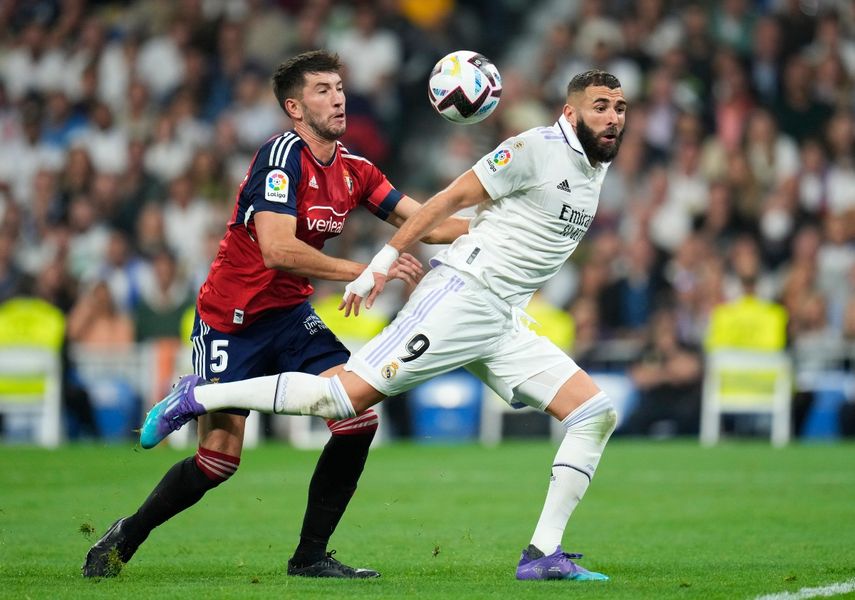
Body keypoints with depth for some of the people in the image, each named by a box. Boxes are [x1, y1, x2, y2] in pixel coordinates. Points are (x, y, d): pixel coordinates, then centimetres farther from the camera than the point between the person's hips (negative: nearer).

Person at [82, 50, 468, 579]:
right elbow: (278, 249, -31)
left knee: (359, 418, -12)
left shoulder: (354, 170, 3)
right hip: (231, 322, -7)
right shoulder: (283, 155, -20)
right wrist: (368, 270, -32)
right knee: (219, 460, -8)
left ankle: (311, 556, -1)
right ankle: (125, 537, 18)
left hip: (291, 317, 7)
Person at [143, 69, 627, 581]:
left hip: (503, 325, 8)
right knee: (349, 395, -19)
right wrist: (386, 260, -10)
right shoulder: (538, 148, -8)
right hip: (460, 294, -8)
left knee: (596, 414, -3)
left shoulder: (598, 171, 16)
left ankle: (544, 555, -3)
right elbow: (453, 198, -8)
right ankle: (199, 397, -5)